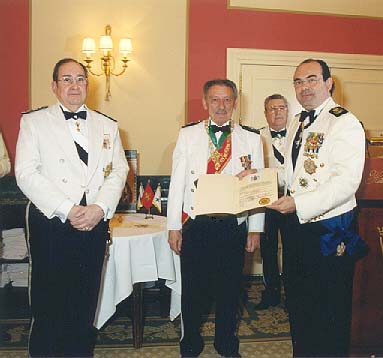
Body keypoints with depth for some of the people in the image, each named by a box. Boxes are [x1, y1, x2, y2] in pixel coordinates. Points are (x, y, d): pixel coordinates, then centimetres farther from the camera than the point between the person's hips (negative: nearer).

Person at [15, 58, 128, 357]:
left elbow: (119, 171, 7)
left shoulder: (107, 126, 14)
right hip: (50, 224, -2)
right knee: (48, 302, 5)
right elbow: (26, 174, -6)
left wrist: (100, 207, -10)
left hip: (94, 223, 3)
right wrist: (66, 209, -14)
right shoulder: (34, 122, 4)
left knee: (86, 302, 10)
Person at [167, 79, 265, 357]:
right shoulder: (188, 134, 4)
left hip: (233, 227, 1)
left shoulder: (251, 138, 4)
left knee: (230, 289, 13)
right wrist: (174, 226, 0)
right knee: (192, 288, 11)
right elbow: (177, 181, 2)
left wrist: (255, 229, 2)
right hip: (195, 225, 0)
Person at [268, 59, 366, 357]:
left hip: (330, 231, -8)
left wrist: (299, 204, -30)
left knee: (331, 313, 7)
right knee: (299, 302, 22)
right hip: (297, 226, 8)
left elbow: (346, 181, -24)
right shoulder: (298, 124, 14)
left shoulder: (344, 123, -13)